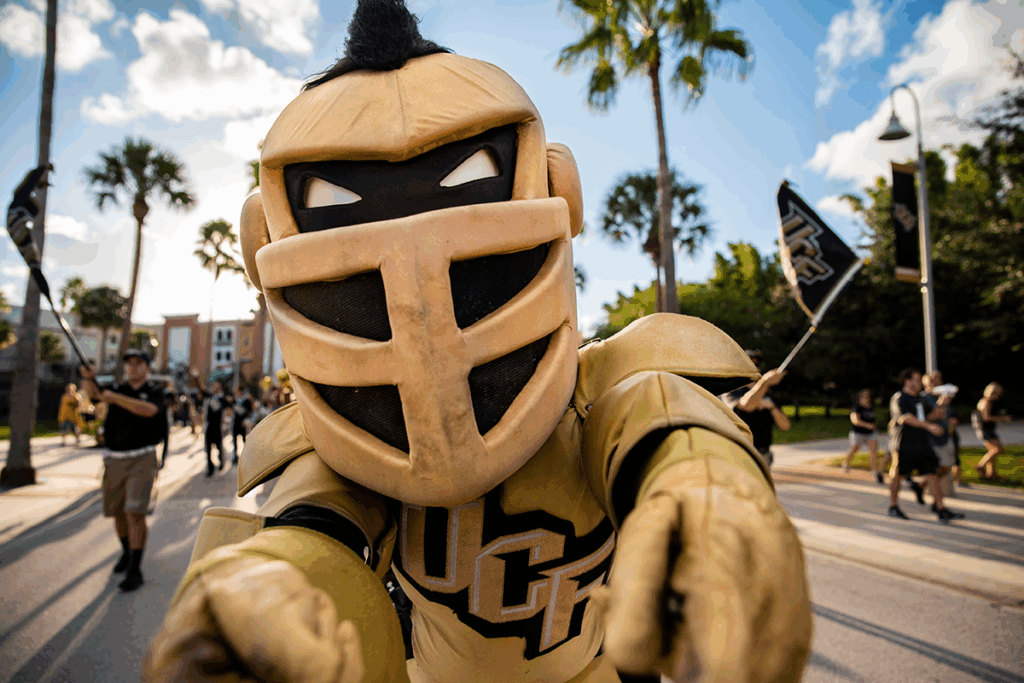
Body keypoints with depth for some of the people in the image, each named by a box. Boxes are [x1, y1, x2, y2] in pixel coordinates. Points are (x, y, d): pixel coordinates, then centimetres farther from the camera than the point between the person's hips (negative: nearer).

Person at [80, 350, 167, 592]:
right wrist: (88, 379, -29)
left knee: (135, 513, -13)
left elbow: (149, 410, -21)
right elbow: (94, 393, -9)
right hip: (114, 460, 4)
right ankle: (126, 552, 39)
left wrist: (115, 398, -21)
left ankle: (135, 569, -7)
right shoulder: (117, 389, 10)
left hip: (141, 459, -4)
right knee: (118, 512, 15)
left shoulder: (155, 391, 0)